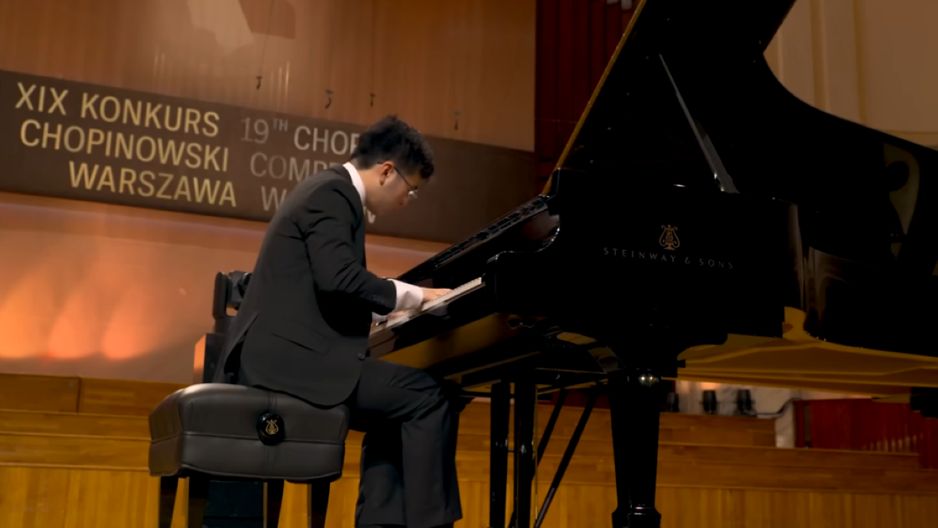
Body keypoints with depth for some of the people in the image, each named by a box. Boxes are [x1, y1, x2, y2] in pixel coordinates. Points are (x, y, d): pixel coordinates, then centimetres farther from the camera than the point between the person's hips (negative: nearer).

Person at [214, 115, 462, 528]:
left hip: (283, 353, 11)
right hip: (293, 354, -11)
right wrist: (415, 295, -12)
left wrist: (395, 308, 24)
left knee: (398, 412, 21)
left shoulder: (329, 190, 23)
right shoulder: (332, 192, -8)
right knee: (432, 398, -14)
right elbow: (338, 278, -23)